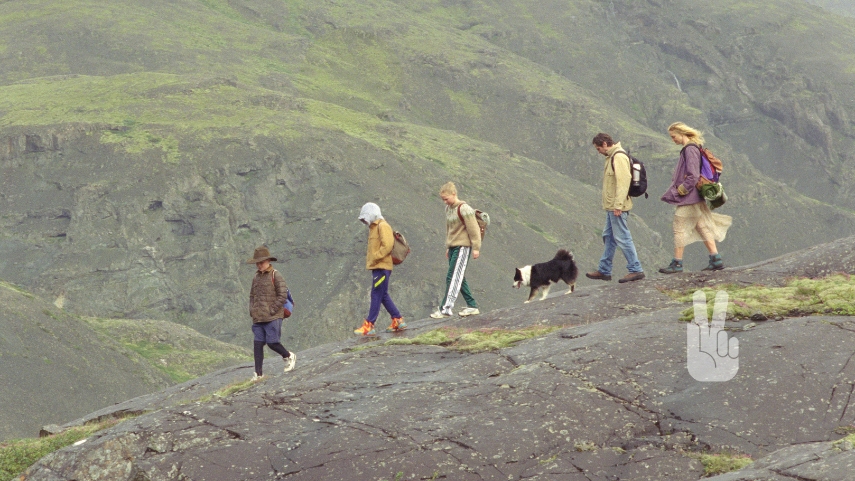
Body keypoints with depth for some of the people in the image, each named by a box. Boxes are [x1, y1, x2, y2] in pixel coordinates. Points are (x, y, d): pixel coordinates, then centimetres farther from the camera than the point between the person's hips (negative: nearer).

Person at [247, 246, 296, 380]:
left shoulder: (275, 276, -5)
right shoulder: (256, 277, 14)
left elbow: (283, 295, -9)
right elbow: (252, 295, 25)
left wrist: (272, 311, -13)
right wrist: (252, 310, 9)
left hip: (273, 318, -6)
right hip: (258, 318, 6)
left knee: (272, 342, -8)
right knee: (257, 344, 1)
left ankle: (289, 357, 19)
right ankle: (258, 373, 4)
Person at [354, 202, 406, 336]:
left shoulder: (383, 226, -10)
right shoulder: (374, 227, 19)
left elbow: (387, 245, -21)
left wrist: (374, 258, -19)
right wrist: (369, 258, 10)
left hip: (382, 267, -10)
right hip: (377, 267, 10)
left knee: (376, 295, -9)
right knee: (383, 296, 12)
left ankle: (368, 326, -11)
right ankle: (398, 321, 17)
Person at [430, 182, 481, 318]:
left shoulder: (463, 209, -13)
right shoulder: (448, 208, 12)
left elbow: (473, 229, -14)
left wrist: (476, 248, -14)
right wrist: (448, 247, 21)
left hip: (463, 247, -9)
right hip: (453, 247, 9)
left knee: (453, 277, -12)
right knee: (459, 278, 10)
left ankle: (445, 308, -15)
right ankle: (472, 306, 16)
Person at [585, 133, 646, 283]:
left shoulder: (619, 157, -16)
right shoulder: (612, 157, 16)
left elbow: (623, 181, -23)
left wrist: (618, 205, -25)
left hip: (617, 207, -11)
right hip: (612, 207, 11)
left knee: (622, 237, -8)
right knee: (609, 237, 15)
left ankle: (636, 270, -5)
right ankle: (604, 271, 22)